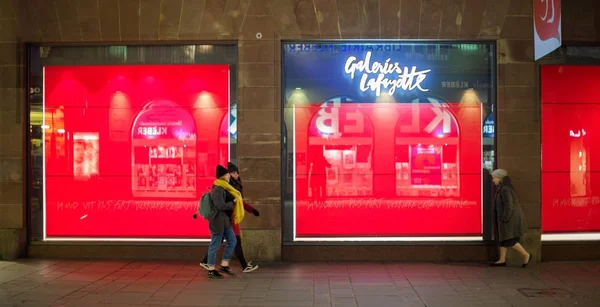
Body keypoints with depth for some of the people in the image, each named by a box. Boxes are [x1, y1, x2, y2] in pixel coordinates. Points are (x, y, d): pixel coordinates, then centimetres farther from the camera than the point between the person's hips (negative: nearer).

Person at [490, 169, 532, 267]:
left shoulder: (505, 189, -20)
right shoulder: (501, 188, 11)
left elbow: (509, 205, -24)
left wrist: (505, 218, -21)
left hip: (509, 220, -10)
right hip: (504, 219, 10)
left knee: (509, 241, -5)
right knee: (502, 240, 11)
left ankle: (526, 255, 10)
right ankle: (502, 260, 16)